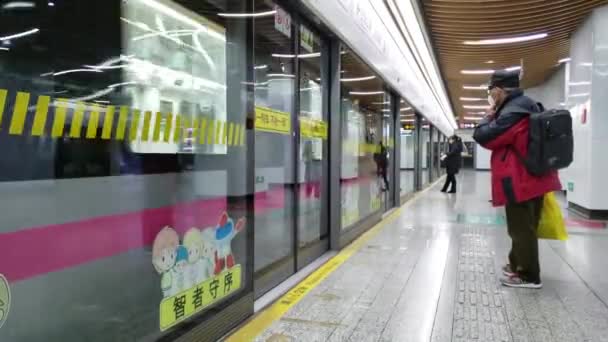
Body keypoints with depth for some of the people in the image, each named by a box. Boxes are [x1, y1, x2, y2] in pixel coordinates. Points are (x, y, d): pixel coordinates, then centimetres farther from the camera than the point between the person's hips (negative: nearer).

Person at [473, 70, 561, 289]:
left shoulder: (514, 111, -21)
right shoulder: (524, 106, 13)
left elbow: (482, 136, -17)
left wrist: (489, 115, -3)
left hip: (520, 180, -10)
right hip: (531, 177, 10)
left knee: (521, 229, -1)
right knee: (523, 227, 20)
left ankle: (529, 276, 8)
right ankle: (518, 265, 34)